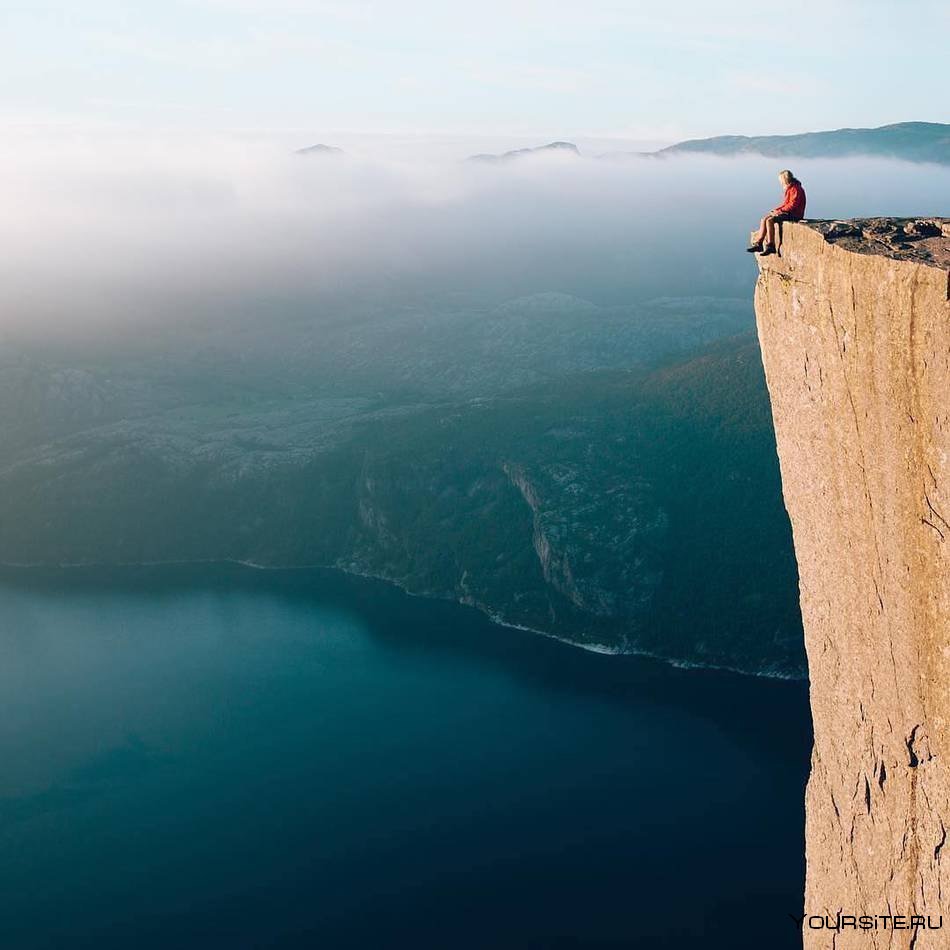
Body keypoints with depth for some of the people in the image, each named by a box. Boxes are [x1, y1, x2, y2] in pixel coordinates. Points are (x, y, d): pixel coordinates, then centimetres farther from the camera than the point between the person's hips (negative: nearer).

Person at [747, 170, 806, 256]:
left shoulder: (795, 189, -13)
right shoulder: (789, 189, 18)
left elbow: (792, 205, -20)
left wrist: (780, 211, -16)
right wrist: (776, 210, 5)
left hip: (793, 215, -10)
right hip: (787, 212, 10)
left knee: (769, 220, -25)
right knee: (764, 220, -2)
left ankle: (770, 246, -22)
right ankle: (758, 244, -11)